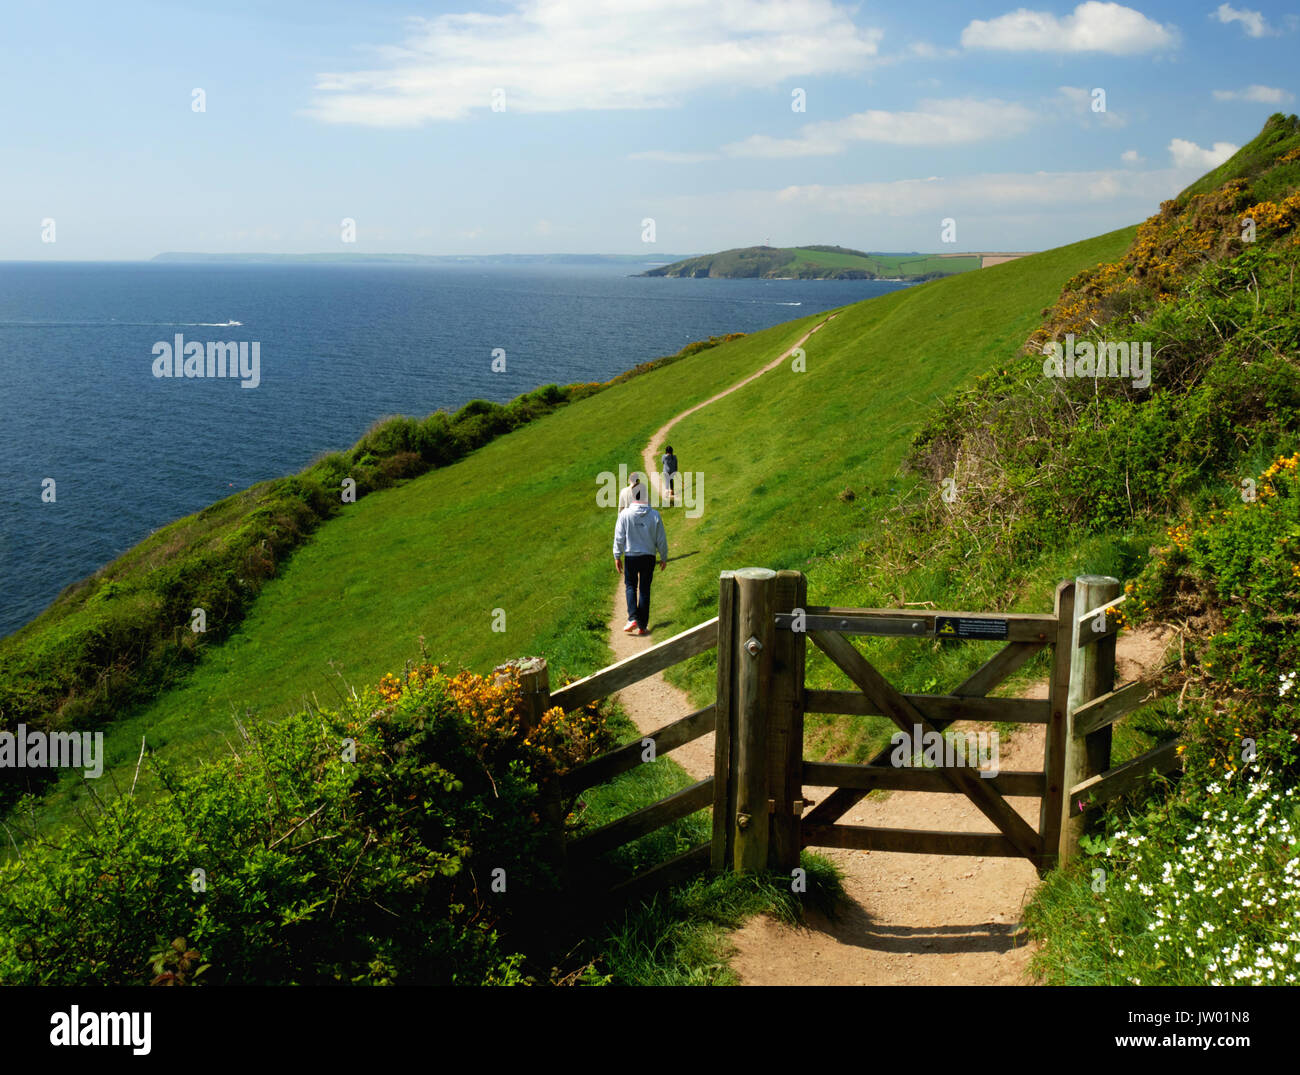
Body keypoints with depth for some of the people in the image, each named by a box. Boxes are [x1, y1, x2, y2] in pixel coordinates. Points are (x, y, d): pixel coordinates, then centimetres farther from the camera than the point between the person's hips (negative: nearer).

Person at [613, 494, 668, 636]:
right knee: (645, 590, 9)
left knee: (630, 586, 14)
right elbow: (661, 539, 1)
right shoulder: (655, 515, -5)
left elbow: (619, 538, -6)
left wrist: (617, 557, 4)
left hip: (631, 556, -1)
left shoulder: (625, 514, -9)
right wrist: (664, 558, 12)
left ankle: (633, 618, -4)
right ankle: (642, 626, 11)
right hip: (649, 557, 1)